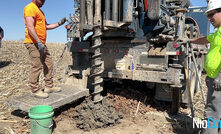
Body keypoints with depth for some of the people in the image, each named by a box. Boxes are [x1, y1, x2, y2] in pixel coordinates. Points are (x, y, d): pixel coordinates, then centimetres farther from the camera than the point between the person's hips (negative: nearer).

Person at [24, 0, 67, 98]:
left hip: (41, 44, 10)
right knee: (36, 66, -8)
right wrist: (39, 42, -26)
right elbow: (30, 26, -19)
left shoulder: (40, 11, 24)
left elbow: (46, 26, 27)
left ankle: (49, 86, 19)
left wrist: (59, 23, 15)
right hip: (33, 43, -10)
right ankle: (35, 90, 2)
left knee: (48, 64, 11)